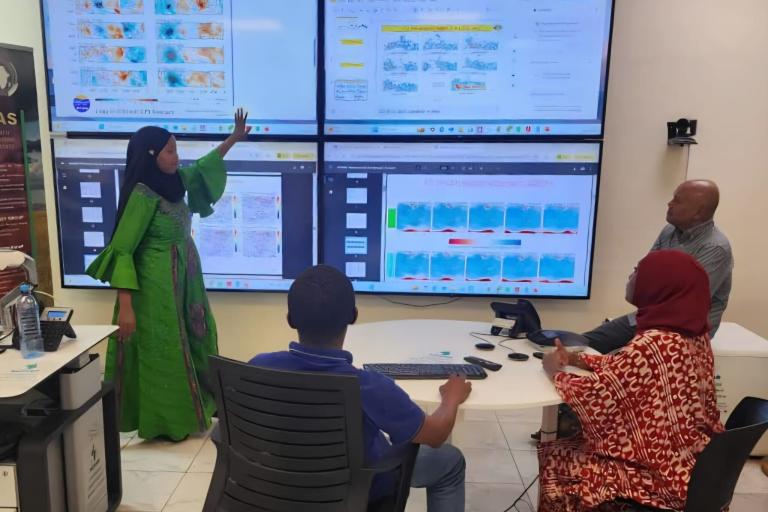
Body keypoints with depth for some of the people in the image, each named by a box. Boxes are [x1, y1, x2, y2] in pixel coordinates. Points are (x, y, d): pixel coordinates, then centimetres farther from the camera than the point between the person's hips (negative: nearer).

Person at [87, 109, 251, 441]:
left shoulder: (175, 182, 3)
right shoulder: (142, 195, -19)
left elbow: (203, 167, 25)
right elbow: (121, 250, -20)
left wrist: (234, 138, 24)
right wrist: (125, 306, -24)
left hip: (185, 281, 9)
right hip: (157, 285, -9)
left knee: (192, 344, 18)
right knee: (162, 351, 4)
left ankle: (190, 408, 35)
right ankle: (166, 422, 21)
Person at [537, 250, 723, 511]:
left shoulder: (653, 345, -29)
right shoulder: (693, 333, -1)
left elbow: (593, 394, -23)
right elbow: (625, 367, 12)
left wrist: (555, 372, -5)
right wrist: (578, 360, 3)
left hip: (665, 477, -8)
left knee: (553, 458, 7)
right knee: (570, 439, 19)